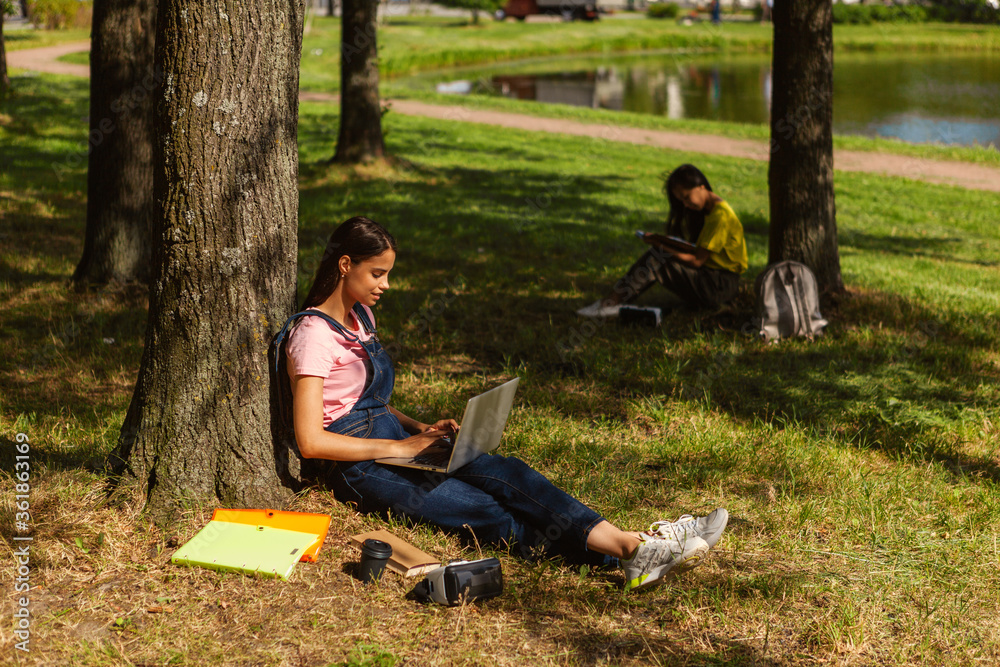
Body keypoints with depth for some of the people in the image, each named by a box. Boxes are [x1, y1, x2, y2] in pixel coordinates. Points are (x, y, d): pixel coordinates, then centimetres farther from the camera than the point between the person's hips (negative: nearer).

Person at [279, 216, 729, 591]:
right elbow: (310, 441, -20)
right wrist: (400, 447, -17)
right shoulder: (314, 334, -14)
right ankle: (632, 550, -41)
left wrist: (420, 430, 6)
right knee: (494, 516, -25)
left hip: (395, 443, 8)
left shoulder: (359, 315, 15)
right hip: (362, 470, -8)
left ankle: (632, 546, -34)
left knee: (504, 473, -19)